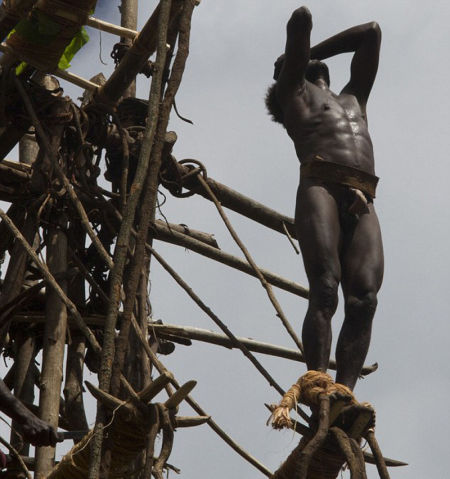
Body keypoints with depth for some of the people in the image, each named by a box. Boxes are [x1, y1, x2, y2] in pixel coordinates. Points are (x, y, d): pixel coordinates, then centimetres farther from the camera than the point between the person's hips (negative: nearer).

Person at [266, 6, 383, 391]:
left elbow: (371, 33, 44)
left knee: (364, 299, -17)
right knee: (325, 290, -22)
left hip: (363, 204, 4)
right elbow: (301, 20, 20)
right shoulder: (295, 91, 25)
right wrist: (298, 56, 39)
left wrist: (316, 52, 45)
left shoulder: (353, 99, 39)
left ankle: (344, 393, -28)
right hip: (320, 187, -4)